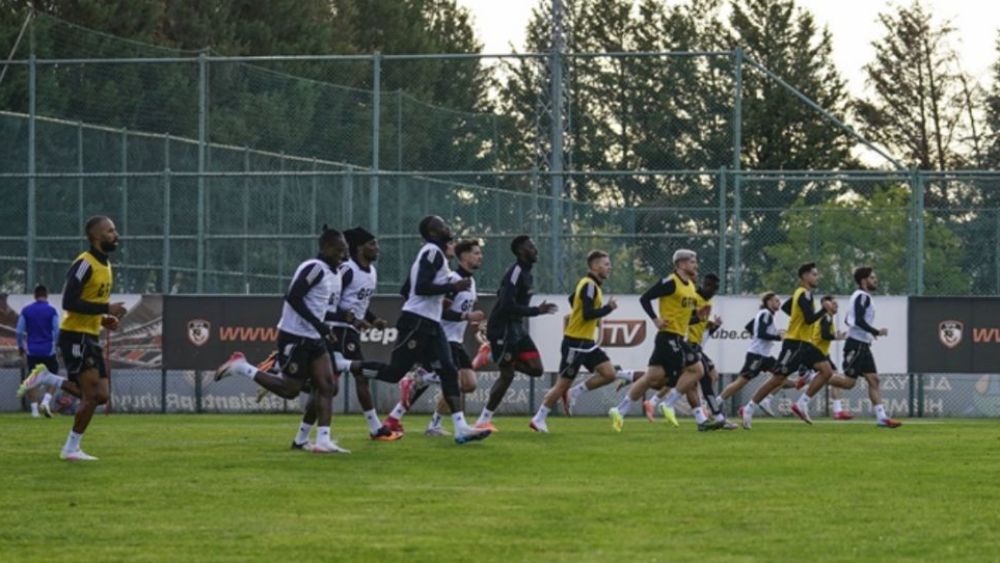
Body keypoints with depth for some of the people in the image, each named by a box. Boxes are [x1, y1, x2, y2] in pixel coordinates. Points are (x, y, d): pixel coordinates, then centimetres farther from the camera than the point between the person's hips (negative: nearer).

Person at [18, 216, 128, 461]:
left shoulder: (105, 265, 13)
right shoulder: (84, 265, -16)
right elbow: (69, 302, -23)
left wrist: (104, 319, 5)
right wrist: (106, 308, -23)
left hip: (91, 337, 9)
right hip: (75, 336, -9)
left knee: (100, 395, 4)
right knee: (92, 394, -12)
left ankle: (46, 379, 17)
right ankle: (71, 448, 0)